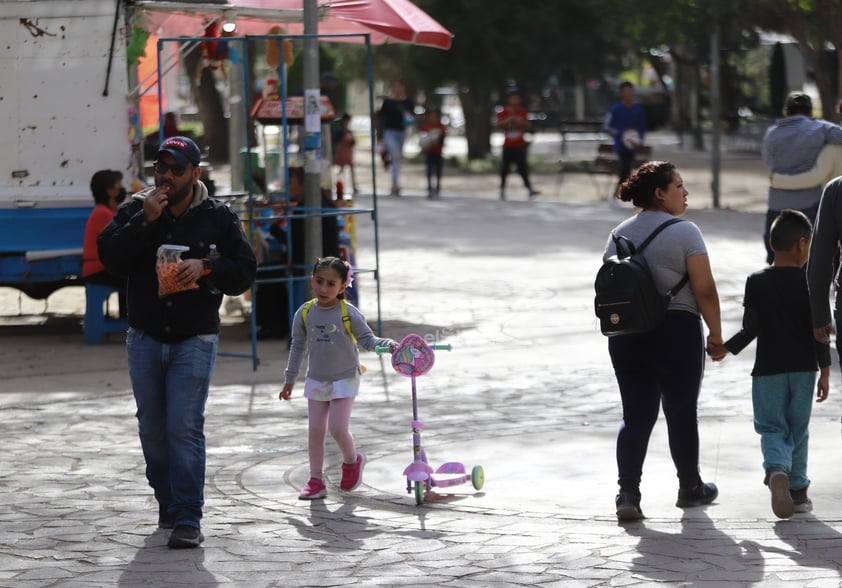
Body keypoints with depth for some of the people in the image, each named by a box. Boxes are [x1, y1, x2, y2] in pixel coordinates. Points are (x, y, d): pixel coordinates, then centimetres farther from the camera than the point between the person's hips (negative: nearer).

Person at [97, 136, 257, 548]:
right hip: (145, 340, 3)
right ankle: (167, 501, 28)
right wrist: (145, 220, -19)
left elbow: (244, 270, 0)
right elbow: (109, 256, -9)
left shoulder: (218, 218, 0)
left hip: (194, 341, -3)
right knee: (152, 429, 9)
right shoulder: (135, 210, 3)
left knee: (185, 429, -11)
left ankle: (187, 519, -11)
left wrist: (205, 267, -18)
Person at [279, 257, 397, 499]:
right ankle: (316, 481, 12)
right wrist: (289, 380, 12)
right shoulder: (305, 313, -2)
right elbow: (298, 347, 9)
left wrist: (389, 345, -28)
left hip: (344, 379, -4)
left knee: (338, 428, -12)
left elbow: (368, 341, -8)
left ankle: (352, 461, 19)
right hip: (316, 380, 4)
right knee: (315, 431, 3)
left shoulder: (349, 313, -12)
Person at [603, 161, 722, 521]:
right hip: (677, 331, -5)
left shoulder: (619, 234, 8)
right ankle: (690, 488, 25)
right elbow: (704, 289, -13)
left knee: (636, 414, 7)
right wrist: (715, 333, -2)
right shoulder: (684, 232, -9)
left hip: (625, 335, 5)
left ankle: (628, 493, -7)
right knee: (681, 412, 10)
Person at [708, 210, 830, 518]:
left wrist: (725, 348, 8)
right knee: (797, 430, 13)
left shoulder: (756, 282, -3)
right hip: (803, 368, 0)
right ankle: (798, 490, 16)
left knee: (771, 428, 6)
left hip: (767, 369, 0)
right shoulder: (809, 282, -4)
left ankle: (776, 469, -24)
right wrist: (825, 371, 0)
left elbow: (751, 327, -8)